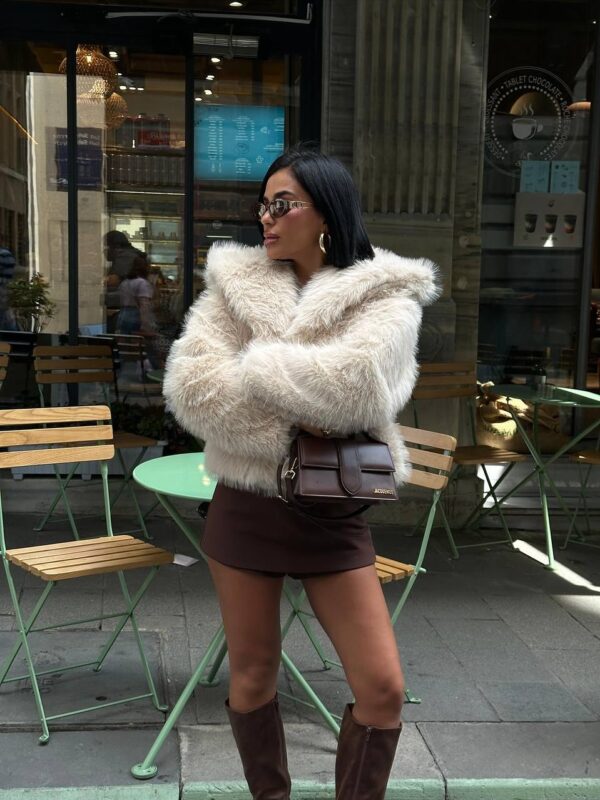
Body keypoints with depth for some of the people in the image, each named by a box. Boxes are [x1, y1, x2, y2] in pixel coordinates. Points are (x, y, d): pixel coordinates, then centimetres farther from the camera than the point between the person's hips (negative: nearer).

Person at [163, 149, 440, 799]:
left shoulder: (385, 293, -5)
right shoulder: (236, 281, 2)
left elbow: (356, 385, -24)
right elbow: (189, 382, -11)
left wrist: (257, 367, -13)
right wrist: (287, 426, -19)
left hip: (332, 513, -1)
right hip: (244, 504, 2)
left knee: (382, 687, -1)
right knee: (251, 676, 14)